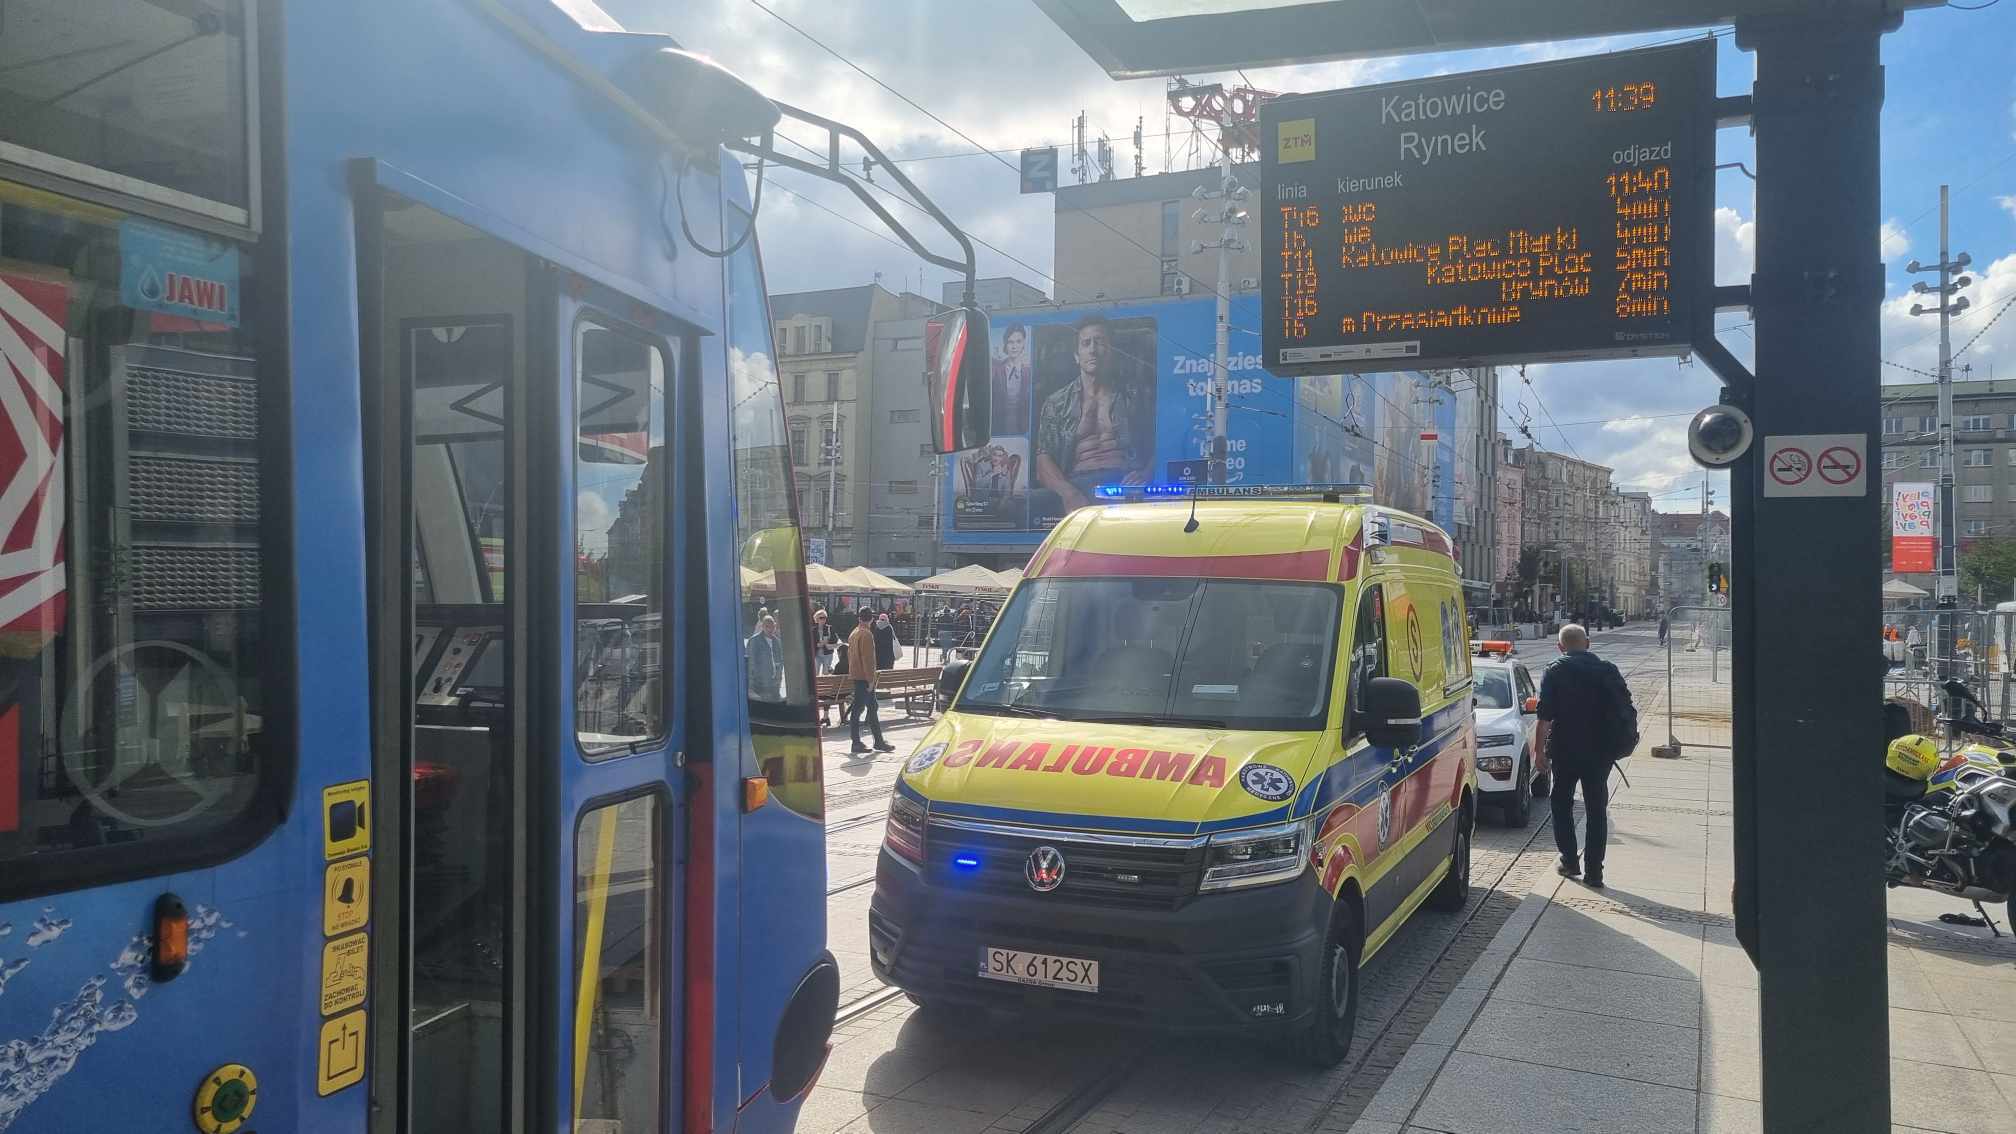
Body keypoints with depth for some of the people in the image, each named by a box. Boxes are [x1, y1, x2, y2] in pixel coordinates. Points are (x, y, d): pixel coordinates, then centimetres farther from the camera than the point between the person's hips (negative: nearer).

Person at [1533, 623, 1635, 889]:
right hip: (1600, 752, 3)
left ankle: (1570, 861, 14)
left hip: (1565, 751, -2)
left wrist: (1539, 751, -6)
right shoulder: (1608, 670, 4)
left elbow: (1545, 717, -11)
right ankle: (1594, 872, 6)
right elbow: (1627, 710, 7)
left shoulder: (1554, 672, -6)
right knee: (1597, 811, 8)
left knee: (1561, 804, 15)